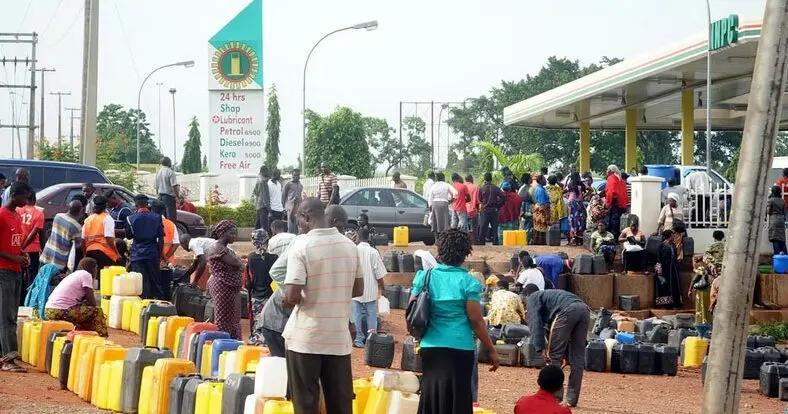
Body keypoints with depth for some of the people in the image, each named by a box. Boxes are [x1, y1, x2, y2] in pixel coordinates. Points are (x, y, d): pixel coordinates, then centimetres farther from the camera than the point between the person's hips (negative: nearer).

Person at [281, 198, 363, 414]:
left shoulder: (302, 246, -13)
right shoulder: (350, 246, 4)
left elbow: (292, 296, -17)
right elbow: (358, 289, 12)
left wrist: (286, 299, 4)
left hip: (305, 338, -5)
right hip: (339, 337, 5)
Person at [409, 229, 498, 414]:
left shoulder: (425, 277, 2)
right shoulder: (467, 282, -9)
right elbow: (476, 321, -9)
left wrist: (419, 337, 21)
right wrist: (491, 351, 0)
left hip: (430, 347, 4)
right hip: (460, 348, -4)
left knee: (431, 395, 14)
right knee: (457, 398, 4)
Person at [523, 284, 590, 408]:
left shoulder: (533, 298, 23)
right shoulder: (549, 294, 43)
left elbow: (535, 323, 3)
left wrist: (541, 348, -2)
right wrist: (564, 354, 47)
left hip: (567, 311, -7)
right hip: (584, 309, 7)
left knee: (553, 356, 4)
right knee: (578, 357, 12)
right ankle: (572, 399, 16)